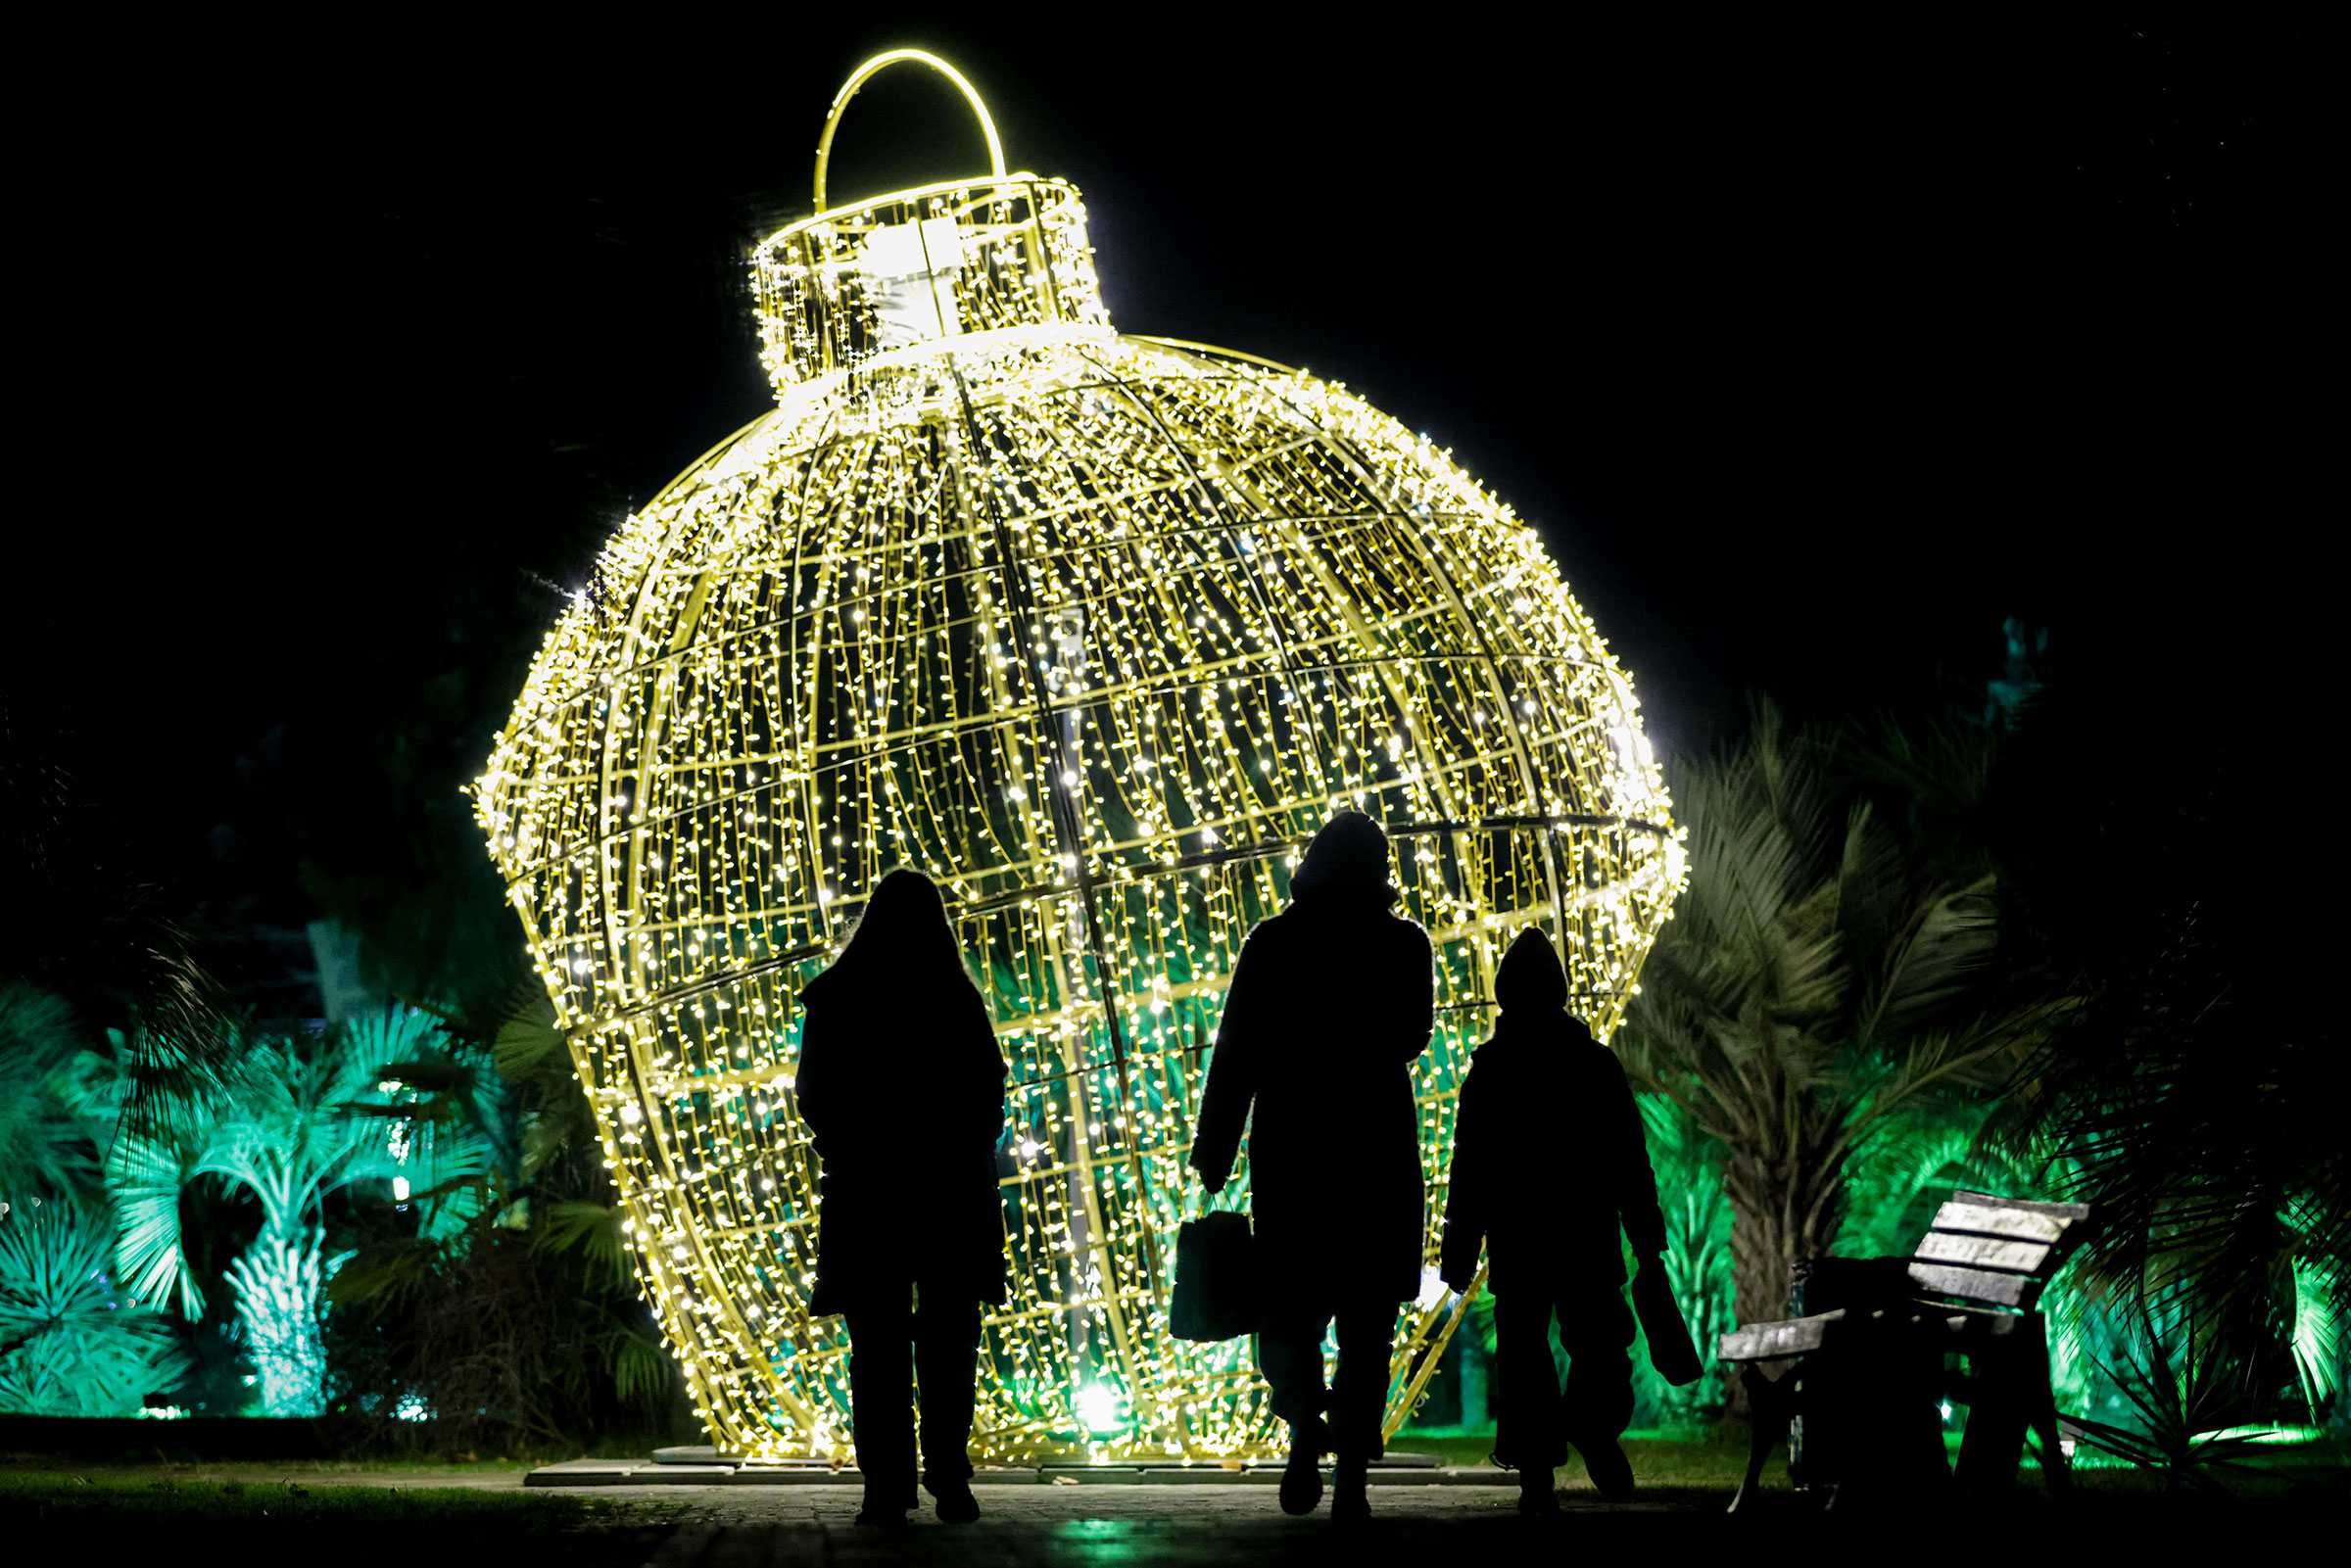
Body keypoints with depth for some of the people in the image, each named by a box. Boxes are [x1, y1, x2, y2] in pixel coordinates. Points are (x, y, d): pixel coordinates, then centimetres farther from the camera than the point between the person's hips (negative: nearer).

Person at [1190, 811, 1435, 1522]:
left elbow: (1235, 1052, -4)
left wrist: (1214, 1151, 0)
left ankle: (1305, 1422, -14)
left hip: (1290, 1152, -1)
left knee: (1287, 1310, 11)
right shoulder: (1403, 944, 0)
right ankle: (1351, 1478, -2)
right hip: (1379, 1153, 1)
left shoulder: (1272, 942, -2)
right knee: (1365, 1322, 6)